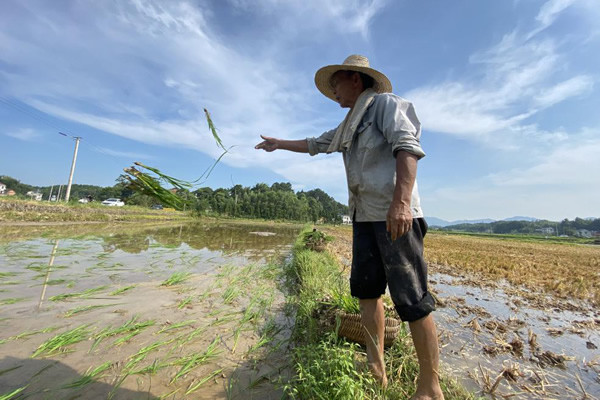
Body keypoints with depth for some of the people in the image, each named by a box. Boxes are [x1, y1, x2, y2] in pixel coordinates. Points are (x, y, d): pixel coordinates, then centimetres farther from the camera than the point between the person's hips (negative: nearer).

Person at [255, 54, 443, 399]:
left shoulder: (386, 102, 1)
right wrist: (278, 143, 42)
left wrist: (401, 201, -27)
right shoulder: (349, 126, 24)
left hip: (395, 215, -8)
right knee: (366, 289, 9)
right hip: (364, 216, 8)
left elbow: (408, 147, -14)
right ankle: (376, 365, 24)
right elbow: (315, 144, 35)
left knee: (412, 299, -4)